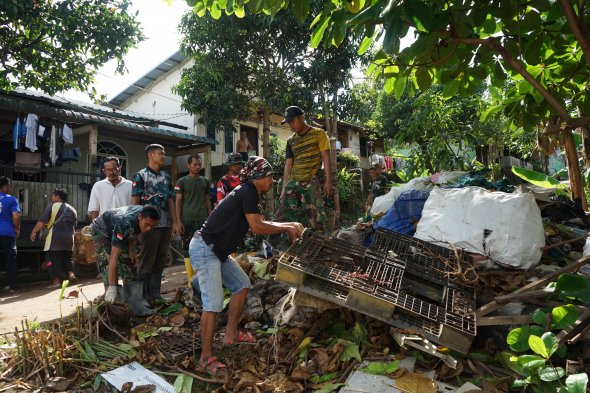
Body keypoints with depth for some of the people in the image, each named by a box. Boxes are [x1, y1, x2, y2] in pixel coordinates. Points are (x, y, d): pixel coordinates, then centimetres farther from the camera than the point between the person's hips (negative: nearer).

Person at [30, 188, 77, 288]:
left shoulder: (52, 207, -5)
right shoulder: (73, 210, 12)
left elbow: (42, 221, -10)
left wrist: (34, 232, -2)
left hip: (54, 238, -5)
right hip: (68, 238, 5)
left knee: (53, 259, 2)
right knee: (67, 257, 19)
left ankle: (56, 281, 0)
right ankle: (71, 273, 1)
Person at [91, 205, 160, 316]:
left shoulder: (144, 214, -24)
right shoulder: (125, 224, -44)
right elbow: (114, 258, -44)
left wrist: (131, 249, -14)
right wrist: (111, 288, -46)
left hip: (116, 232, 7)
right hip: (101, 232, -6)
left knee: (130, 265, -2)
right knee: (108, 264, -21)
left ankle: (135, 305, -1)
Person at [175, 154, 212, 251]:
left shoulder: (205, 181, 12)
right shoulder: (181, 181, 3)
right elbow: (178, 202, 1)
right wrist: (179, 221, -7)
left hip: (203, 219, 3)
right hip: (187, 220, -2)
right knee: (188, 247, 3)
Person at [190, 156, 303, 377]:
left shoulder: (248, 192, 14)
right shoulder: (248, 192, -15)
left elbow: (259, 223, 21)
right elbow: (257, 227, -18)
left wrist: (289, 225, 15)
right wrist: (286, 229, -6)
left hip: (216, 251, 11)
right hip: (205, 249, -11)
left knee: (242, 284, 15)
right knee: (214, 303, -12)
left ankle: (231, 335, 24)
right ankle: (206, 358, -2)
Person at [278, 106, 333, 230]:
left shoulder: (318, 134, 3)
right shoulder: (291, 141, 15)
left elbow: (326, 158, -2)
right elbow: (288, 164, 16)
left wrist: (328, 182, -11)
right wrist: (283, 188, 11)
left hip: (311, 183, -5)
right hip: (292, 183, 5)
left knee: (315, 219, -9)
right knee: (285, 216, -2)